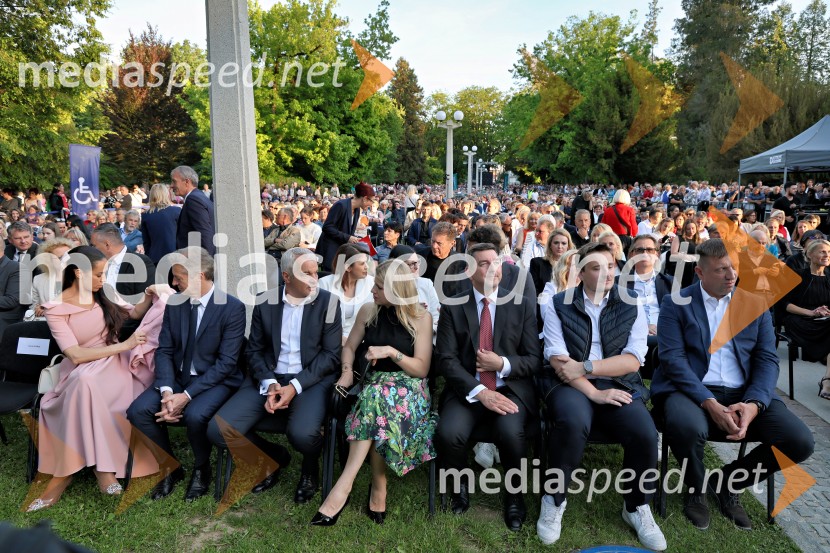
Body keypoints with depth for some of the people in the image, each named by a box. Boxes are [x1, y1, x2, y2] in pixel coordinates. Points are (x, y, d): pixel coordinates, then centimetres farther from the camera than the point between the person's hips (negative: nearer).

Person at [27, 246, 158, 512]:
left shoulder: (103, 295, 4)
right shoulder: (56, 308, -7)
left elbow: (134, 313, 21)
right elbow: (76, 355, -15)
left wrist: (147, 298, -1)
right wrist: (124, 345, -18)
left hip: (113, 365, 2)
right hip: (81, 373, -2)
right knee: (85, 383, -37)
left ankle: (63, 475, -18)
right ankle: (101, 467, -30)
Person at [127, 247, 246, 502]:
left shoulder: (233, 307, -14)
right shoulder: (174, 304, 2)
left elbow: (227, 362, -17)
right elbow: (164, 351, 1)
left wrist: (187, 395, -23)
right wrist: (167, 391, -16)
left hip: (215, 381, -5)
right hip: (177, 378, 5)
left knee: (195, 415, -33)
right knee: (138, 410, -17)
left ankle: (201, 469, 1)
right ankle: (170, 467, 7)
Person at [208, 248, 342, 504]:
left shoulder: (329, 303, -4)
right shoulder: (265, 302, 4)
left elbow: (331, 355, -6)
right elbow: (254, 350, 7)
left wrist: (295, 386, -17)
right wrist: (269, 383, -12)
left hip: (311, 380, -3)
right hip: (269, 379, 3)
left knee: (302, 434, -32)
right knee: (218, 429, -14)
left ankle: (311, 466, 8)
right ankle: (275, 457, 15)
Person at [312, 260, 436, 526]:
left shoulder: (421, 318, -1)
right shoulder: (368, 311, 8)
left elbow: (421, 369, -4)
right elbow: (350, 347, 17)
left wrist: (390, 351, -17)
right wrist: (347, 371, -3)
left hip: (407, 386, -3)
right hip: (372, 385, 3)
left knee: (377, 401, -37)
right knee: (377, 415, -35)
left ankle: (344, 485, -33)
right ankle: (378, 487, -23)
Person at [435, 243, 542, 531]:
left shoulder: (522, 305, 6)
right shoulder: (453, 307, 3)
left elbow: (534, 359, 5)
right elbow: (447, 359, -5)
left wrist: (503, 364, -14)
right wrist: (480, 392, -18)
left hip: (511, 388, 0)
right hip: (467, 390, 0)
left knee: (511, 433, -31)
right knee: (448, 434, -28)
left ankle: (514, 493, 3)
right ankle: (459, 486, 8)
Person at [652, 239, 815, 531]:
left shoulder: (756, 304, 11)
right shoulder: (676, 303, 0)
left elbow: (767, 360, 4)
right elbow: (673, 358, -10)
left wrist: (754, 404, -15)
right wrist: (709, 403, -22)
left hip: (743, 394, 4)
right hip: (692, 391, -4)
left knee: (800, 441, -17)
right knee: (687, 427, -36)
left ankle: (729, 482, 12)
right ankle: (696, 489, 1)